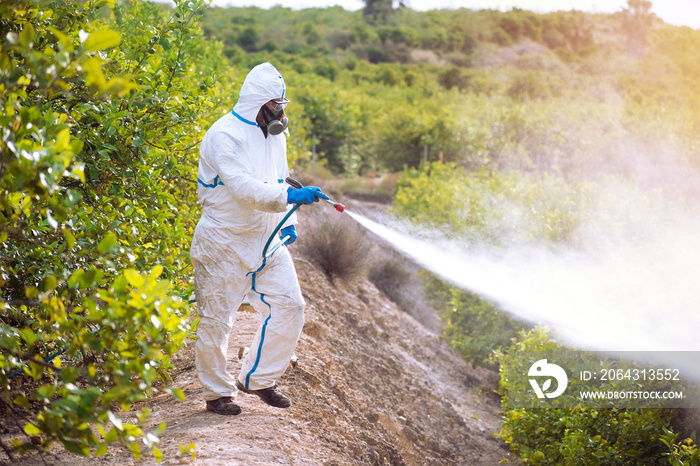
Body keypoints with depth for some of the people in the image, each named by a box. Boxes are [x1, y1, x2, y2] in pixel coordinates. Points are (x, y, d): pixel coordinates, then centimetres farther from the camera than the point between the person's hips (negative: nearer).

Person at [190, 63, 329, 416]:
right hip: (225, 242, -7)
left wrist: (287, 222, 7)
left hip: (266, 240, 8)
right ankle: (217, 392, 17)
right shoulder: (224, 135, -17)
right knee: (217, 318, 2)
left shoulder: (274, 134, 10)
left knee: (288, 305, 2)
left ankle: (257, 379, 16)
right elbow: (243, 188, -27)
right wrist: (290, 197, -32)